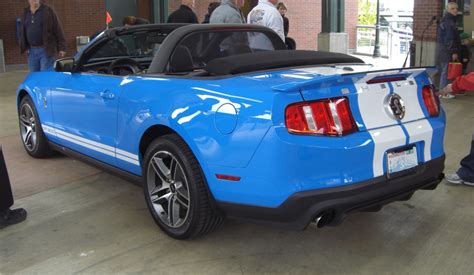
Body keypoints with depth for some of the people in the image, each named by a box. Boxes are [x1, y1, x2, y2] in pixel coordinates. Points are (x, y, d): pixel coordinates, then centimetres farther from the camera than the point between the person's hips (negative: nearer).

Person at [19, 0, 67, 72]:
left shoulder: (48, 10, -3)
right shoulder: (26, 13, 12)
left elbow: (58, 30, -6)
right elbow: (22, 32, 20)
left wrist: (61, 48, -10)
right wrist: (24, 47, 9)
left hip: (46, 50, -5)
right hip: (32, 51, 5)